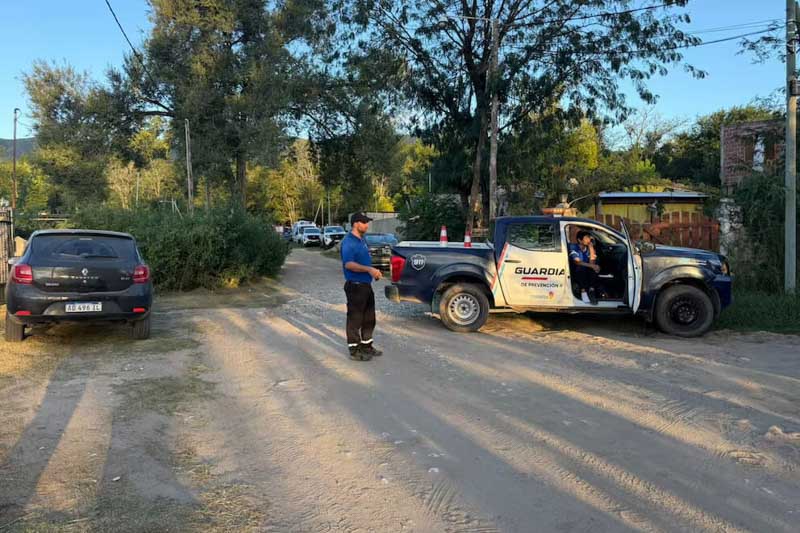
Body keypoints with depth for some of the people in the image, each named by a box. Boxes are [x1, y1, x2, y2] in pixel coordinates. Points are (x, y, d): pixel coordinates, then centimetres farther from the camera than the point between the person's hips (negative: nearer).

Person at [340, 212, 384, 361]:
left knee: (369, 318, 17)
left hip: (366, 285, 10)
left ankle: (366, 345, 29)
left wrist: (374, 271, 13)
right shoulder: (348, 242, -16)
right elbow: (348, 264, -27)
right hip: (355, 286, -10)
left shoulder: (362, 240, 14)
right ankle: (354, 350, 7)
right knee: (355, 319, -1)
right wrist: (369, 269, -31)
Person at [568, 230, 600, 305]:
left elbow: (592, 263, -9)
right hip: (576, 273, -4)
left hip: (586, 274, 4)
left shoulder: (588, 248, 5)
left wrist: (591, 247, -16)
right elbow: (577, 262, -27)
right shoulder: (573, 247, -10)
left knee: (595, 268, -24)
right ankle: (583, 291, -29)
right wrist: (591, 266, -37)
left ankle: (591, 290, -25)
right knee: (580, 267, -35)